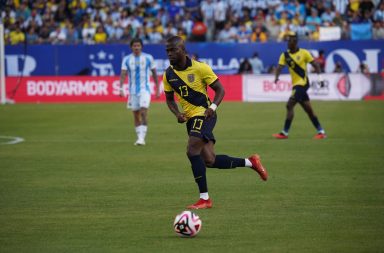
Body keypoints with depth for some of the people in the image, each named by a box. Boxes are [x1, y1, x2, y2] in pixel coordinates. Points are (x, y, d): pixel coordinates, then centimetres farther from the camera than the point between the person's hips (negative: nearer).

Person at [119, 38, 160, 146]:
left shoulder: (148, 58, -1)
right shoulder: (127, 59, 1)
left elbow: (154, 73, 7)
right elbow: (123, 74, -5)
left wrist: (157, 89, 7)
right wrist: (121, 88, -19)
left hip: (145, 89, -3)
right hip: (133, 91, 3)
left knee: (143, 112, -18)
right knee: (136, 115, 8)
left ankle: (142, 138, -21)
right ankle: (139, 137, 19)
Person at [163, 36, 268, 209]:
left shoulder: (200, 68, -11)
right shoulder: (168, 74, 4)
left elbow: (220, 90, -4)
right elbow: (169, 99, 17)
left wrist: (213, 107, -21)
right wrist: (177, 114, -2)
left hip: (204, 115, -6)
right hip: (190, 118, 6)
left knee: (192, 151, -22)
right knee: (209, 161, 3)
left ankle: (204, 198, -15)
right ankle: (250, 162, 23)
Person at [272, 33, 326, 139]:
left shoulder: (303, 53, -5)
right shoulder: (285, 55, 7)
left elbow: (315, 64, -1)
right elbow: (279, 67, -6)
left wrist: (319, 77, -12)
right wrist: (276, 77, -25)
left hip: (302, 83, -6)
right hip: (296, 84, 6)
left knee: (289, 105, -14)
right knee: (308, 109, 9)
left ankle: (285, 132, -11)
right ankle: (321, 131, 17)